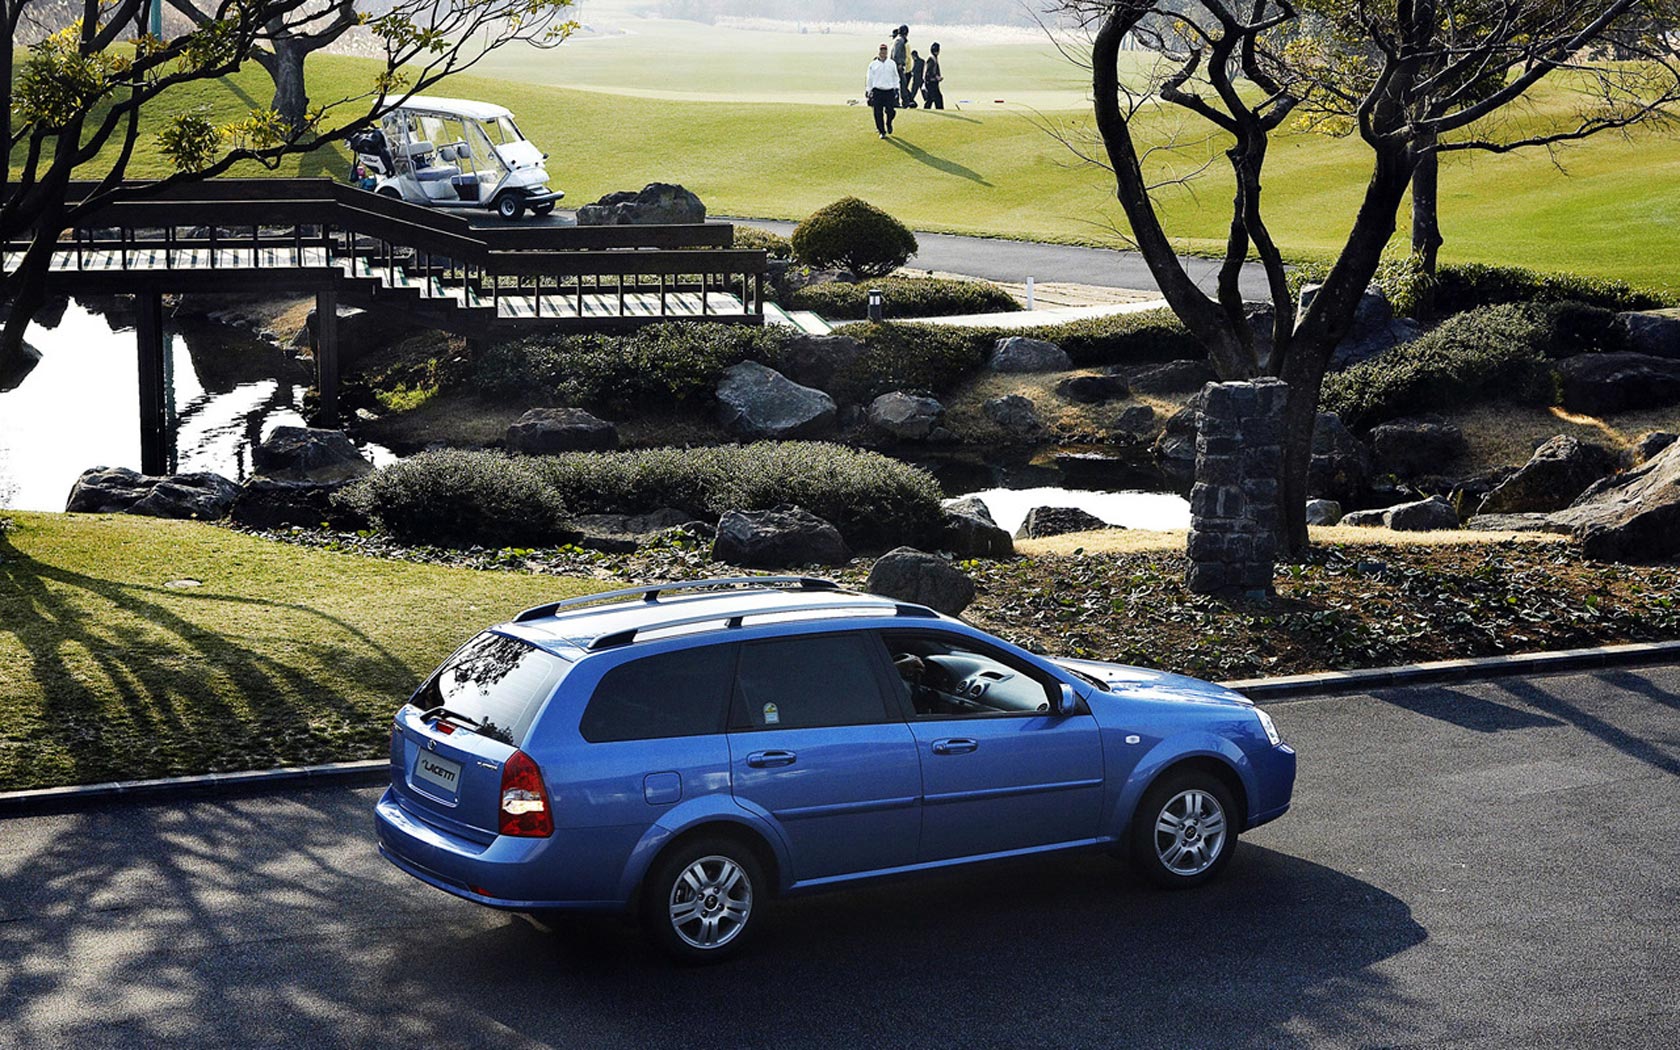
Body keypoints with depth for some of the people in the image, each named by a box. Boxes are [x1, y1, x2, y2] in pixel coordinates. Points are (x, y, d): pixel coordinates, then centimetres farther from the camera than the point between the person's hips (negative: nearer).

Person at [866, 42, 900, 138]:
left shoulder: (892, 63, 10)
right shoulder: (873, 64, 6)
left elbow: (895, 76, 14)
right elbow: (869, 78, 10)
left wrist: (896, 88, 6)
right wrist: (868, 90, 6)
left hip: (889, 91, 0)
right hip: (877, 91, 0)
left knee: (890, 111, -5)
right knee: (878, 113, -5)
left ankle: (889, 124, 27)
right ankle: (882, 131, 7)